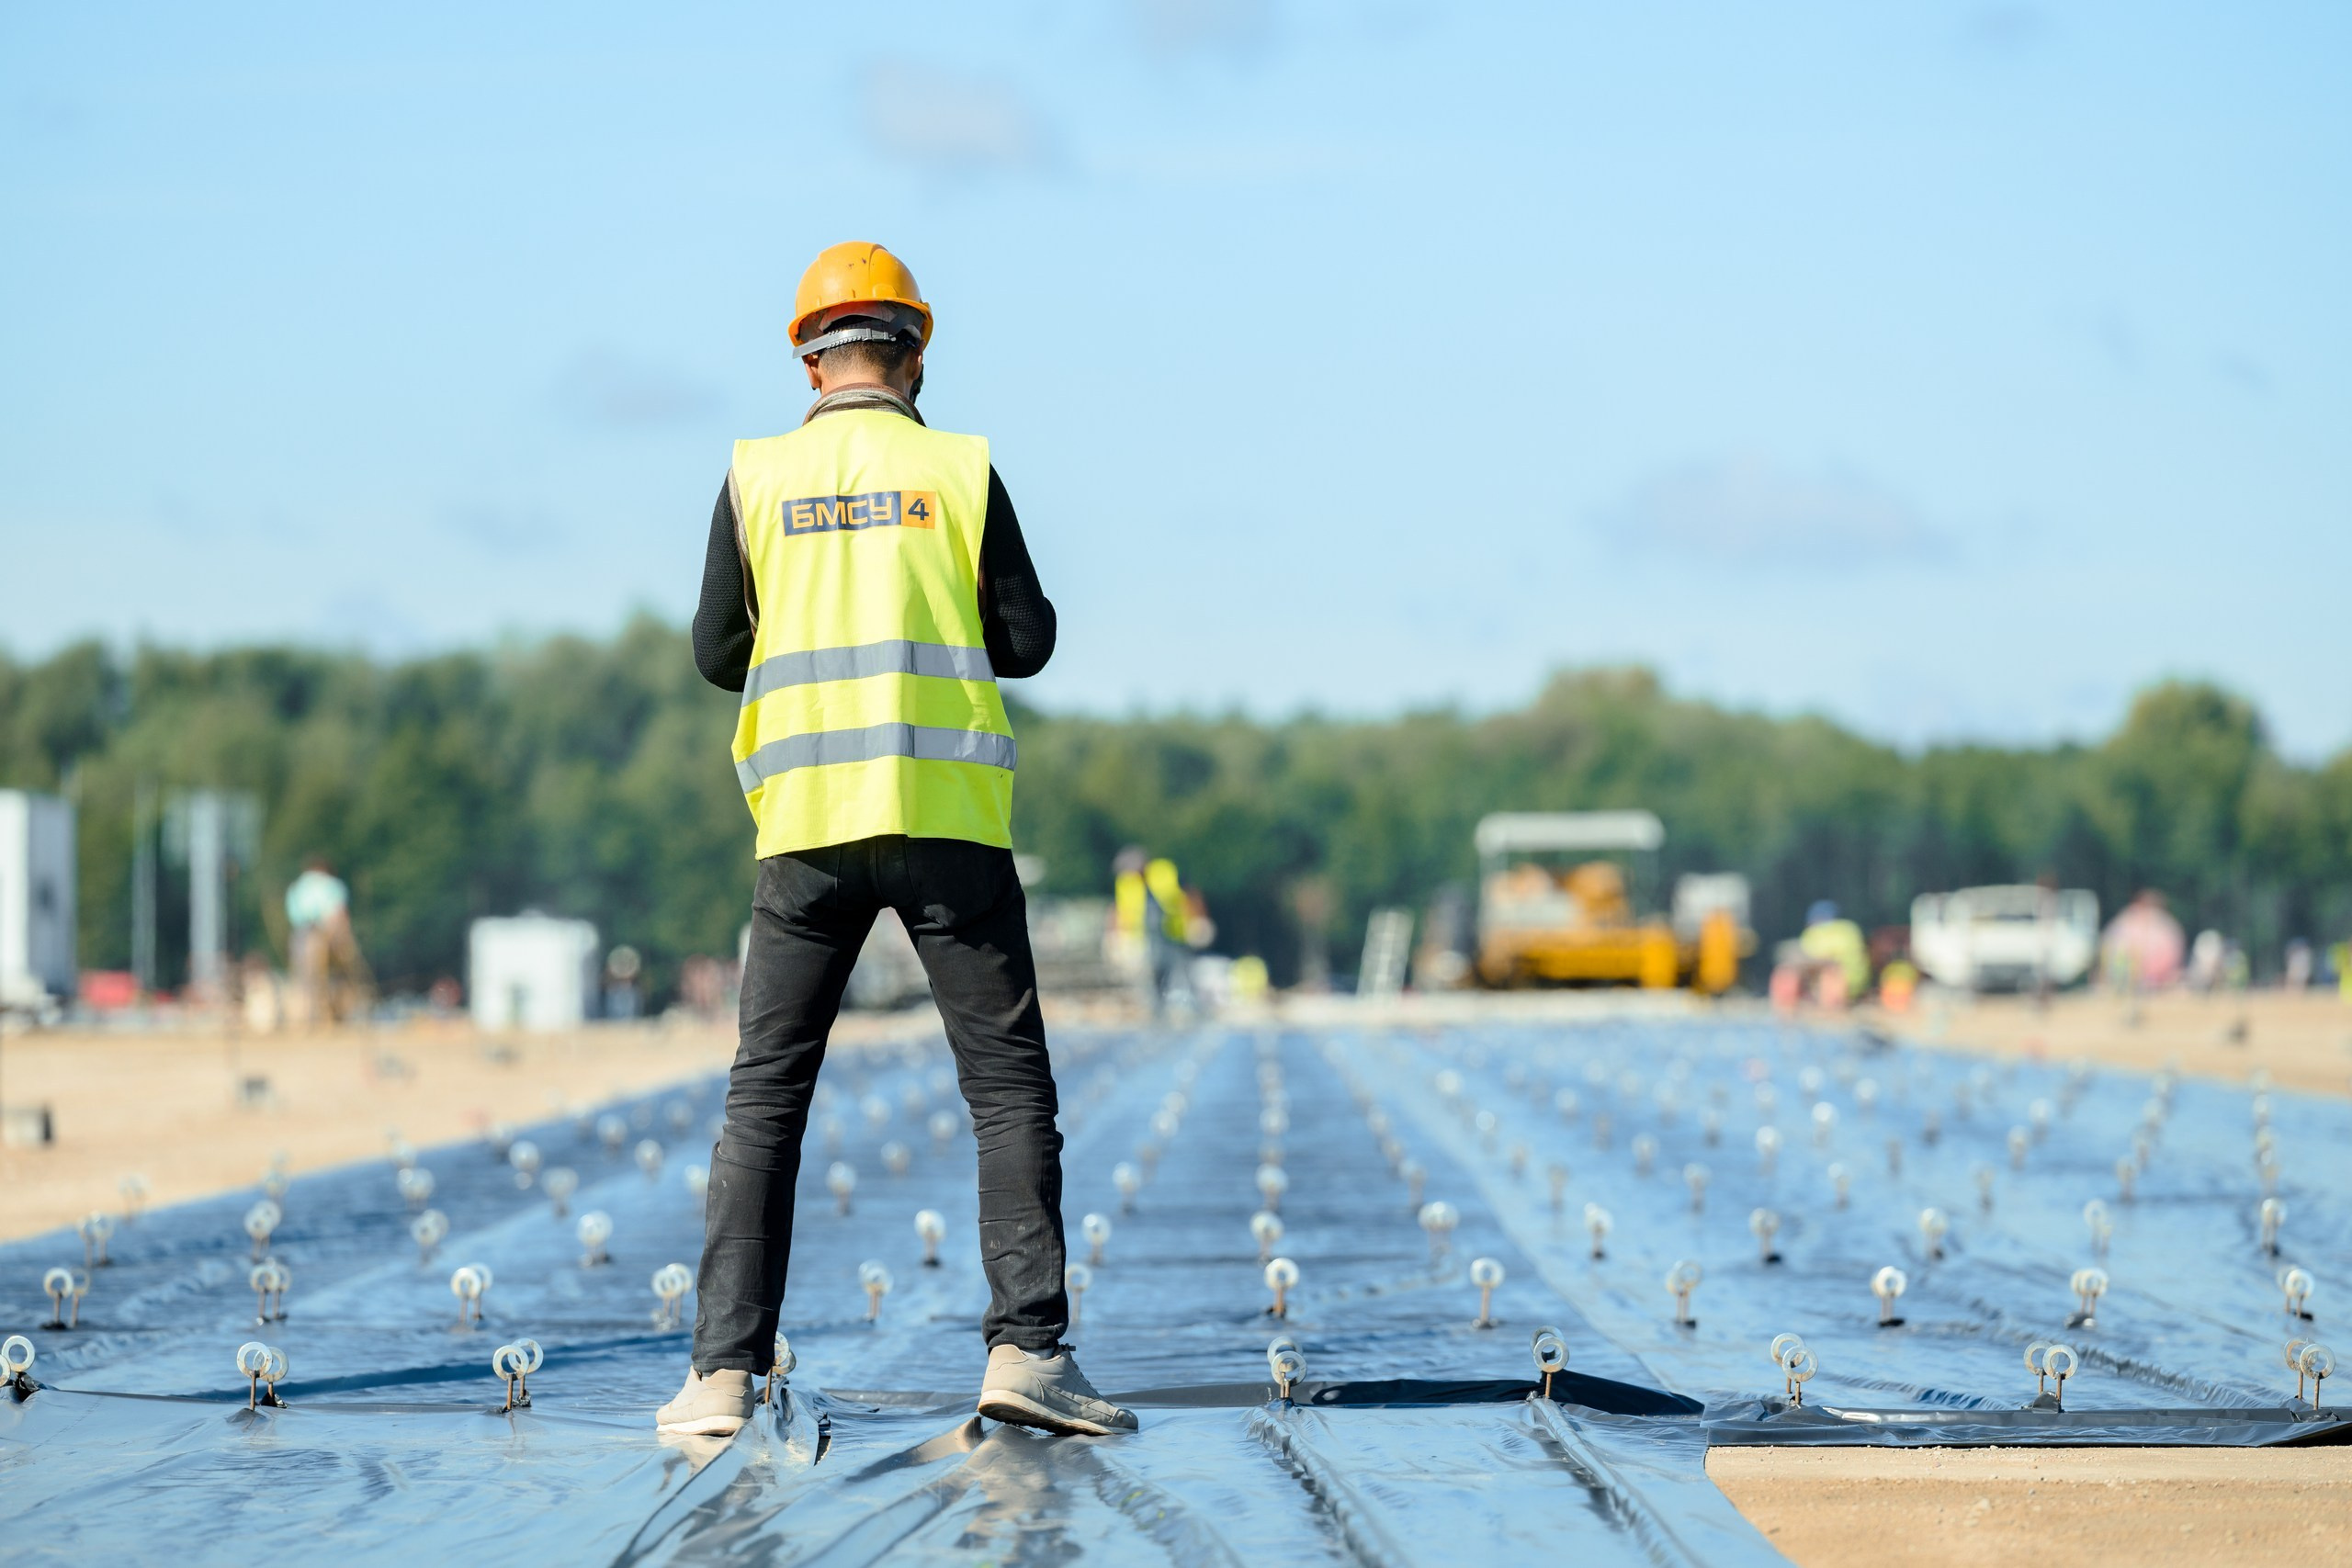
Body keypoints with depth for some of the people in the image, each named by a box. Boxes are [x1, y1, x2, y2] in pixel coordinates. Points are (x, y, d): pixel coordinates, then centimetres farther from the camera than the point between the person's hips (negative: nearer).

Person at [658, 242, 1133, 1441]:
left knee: (765, 1095, 6)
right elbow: (1026, 643, 2)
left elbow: (718, 654, 7)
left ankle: (724, 1371, 1)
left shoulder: (757, 477, 5)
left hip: (806, 816, 1)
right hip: (946, 815, -1)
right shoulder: (959, 468, 2)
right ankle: (1026, 1345, -7)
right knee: (1009, 1085, 4)